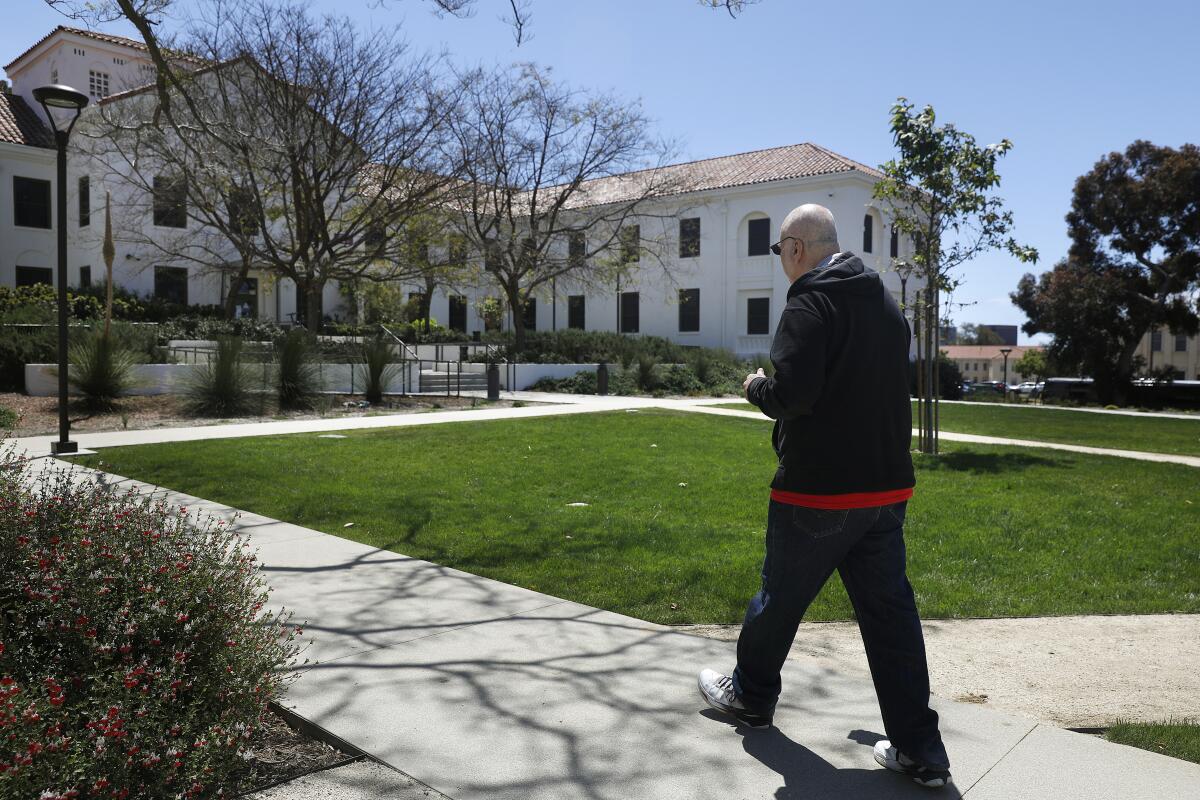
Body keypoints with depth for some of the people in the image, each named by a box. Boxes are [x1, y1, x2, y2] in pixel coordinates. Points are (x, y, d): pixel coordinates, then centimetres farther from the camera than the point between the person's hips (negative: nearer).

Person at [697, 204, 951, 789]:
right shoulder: (885, 302, 12)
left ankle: (750, 695, 33)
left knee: (781, 594, 12)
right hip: (887, 483, 7)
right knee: (890, 609, 9)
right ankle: (920, 750, 12)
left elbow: (790, 393, -24)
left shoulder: (810, 302, -14)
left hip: (817, 488, -7)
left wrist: (756, 388, -2)